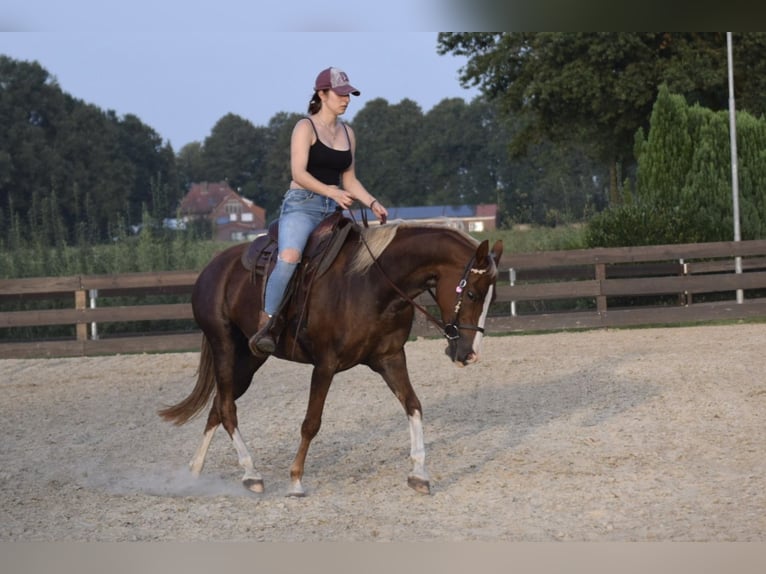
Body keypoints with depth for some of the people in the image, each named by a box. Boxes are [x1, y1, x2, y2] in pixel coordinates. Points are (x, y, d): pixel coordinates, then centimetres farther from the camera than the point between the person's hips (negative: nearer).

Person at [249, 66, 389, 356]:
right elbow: (299, 173, -14)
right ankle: (265, 326, -33)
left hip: (333, 211, 8)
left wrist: (372, 203, 6)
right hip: (301, 204, -7)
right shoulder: (306, 127, -3)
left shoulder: (347, 133, 17)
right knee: (290, 257, -33)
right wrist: (331, 191, -28)